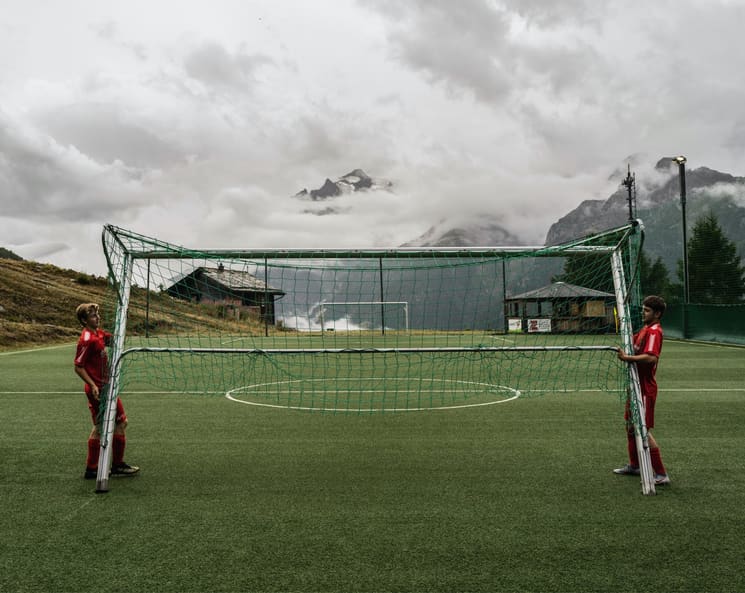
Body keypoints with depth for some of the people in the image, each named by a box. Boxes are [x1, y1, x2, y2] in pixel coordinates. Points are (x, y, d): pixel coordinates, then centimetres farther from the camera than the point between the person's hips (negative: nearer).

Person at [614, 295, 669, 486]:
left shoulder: (654, 331, -17)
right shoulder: (645, 329, 13)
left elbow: (651, 357, -30)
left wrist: (627, 358, -28)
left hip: (645, 389, -10)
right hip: (636, 386, 10)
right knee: (630, 426, 20)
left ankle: (661, 475, -2)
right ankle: (634, 465, 34)